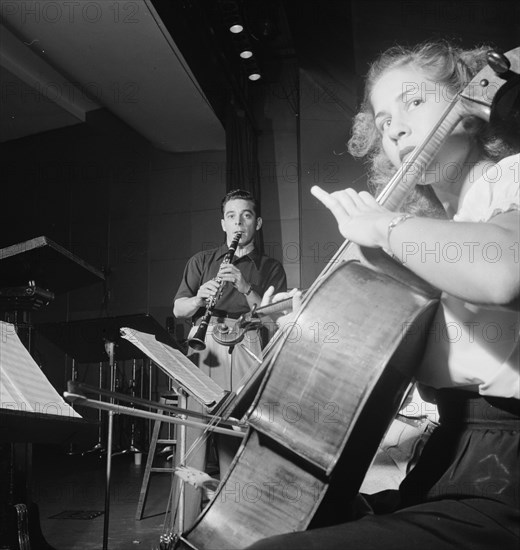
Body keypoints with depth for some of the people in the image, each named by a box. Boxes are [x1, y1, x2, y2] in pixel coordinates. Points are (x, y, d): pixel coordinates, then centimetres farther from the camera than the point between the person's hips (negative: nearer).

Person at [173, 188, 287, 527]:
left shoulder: (270, 268, 17)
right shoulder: (202, 261, 21)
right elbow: (178, 309, 15)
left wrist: (245, 288, -10)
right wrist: (199, 298, -6)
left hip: (245, 350, -1)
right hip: (204, 347, 1)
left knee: (239, 435, -11)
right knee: (195, 430, -9)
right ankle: (188, 524, -4)